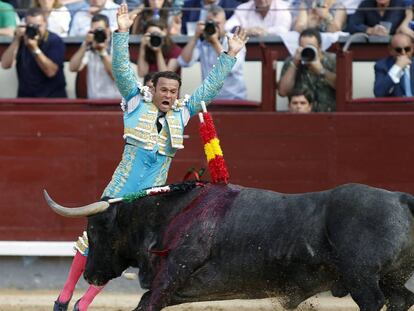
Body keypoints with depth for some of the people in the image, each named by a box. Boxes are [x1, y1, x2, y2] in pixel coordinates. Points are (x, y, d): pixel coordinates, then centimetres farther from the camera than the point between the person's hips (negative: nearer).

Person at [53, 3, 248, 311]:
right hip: (119, 192, -2)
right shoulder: (137, 102, 0)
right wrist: (122, 33, -17)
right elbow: (122, 70, -8)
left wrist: (230, 56, 8)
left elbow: (210, 87, 11)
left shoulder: (182, 113, 7)